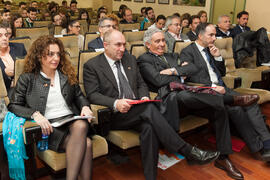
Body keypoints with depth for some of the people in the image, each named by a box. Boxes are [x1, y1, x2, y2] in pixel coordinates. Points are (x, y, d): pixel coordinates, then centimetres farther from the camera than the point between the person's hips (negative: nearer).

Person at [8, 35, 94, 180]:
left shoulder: (67, 75, 17)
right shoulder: (27, 79, 7)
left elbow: (79, 96, 23)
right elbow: (13, 105, 3)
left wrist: (85, 107, -1)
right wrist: (35, 114, -16)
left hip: (72, 120, 4)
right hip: (48, 127, -3)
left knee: (81, 126, -35)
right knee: (86, 143, -30)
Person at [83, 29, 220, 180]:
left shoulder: (130, 59, 17)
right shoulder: (92, 66, 2)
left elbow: (141, 84, 19)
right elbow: (92, 95, -7)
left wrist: (144, 97, -5)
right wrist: (115, 103, -24)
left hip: (137, 110, 5)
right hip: (115, 116, -4)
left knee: (149, 128, -32)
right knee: (149, 109, -32)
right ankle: (188, 151, -28)